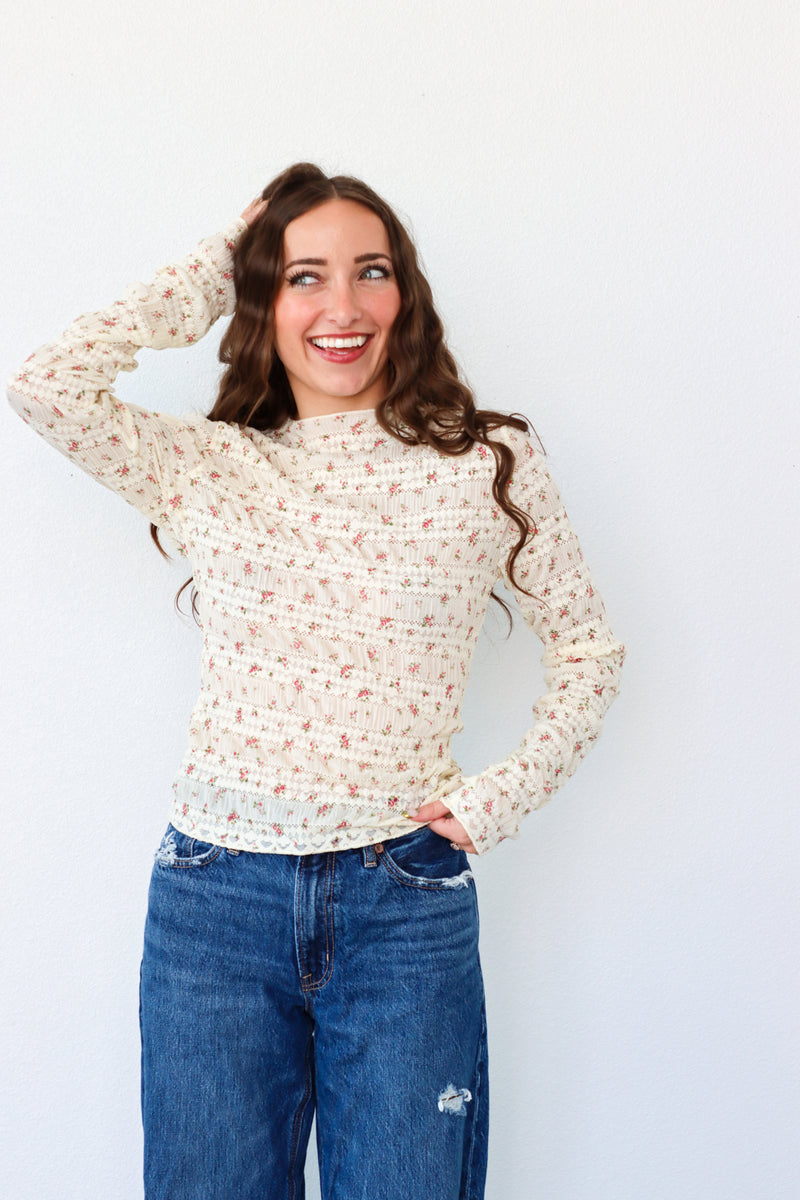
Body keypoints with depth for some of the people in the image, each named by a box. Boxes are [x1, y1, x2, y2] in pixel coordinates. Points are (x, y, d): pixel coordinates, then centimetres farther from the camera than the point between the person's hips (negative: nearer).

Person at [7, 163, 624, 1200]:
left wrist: (508, 793, -1)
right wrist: (212, 273, 0)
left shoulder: (490, 464, 2)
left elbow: (587, 645, 11)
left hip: (407, 903, 0)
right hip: (215, 899, 1)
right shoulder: (206, 467, 4)